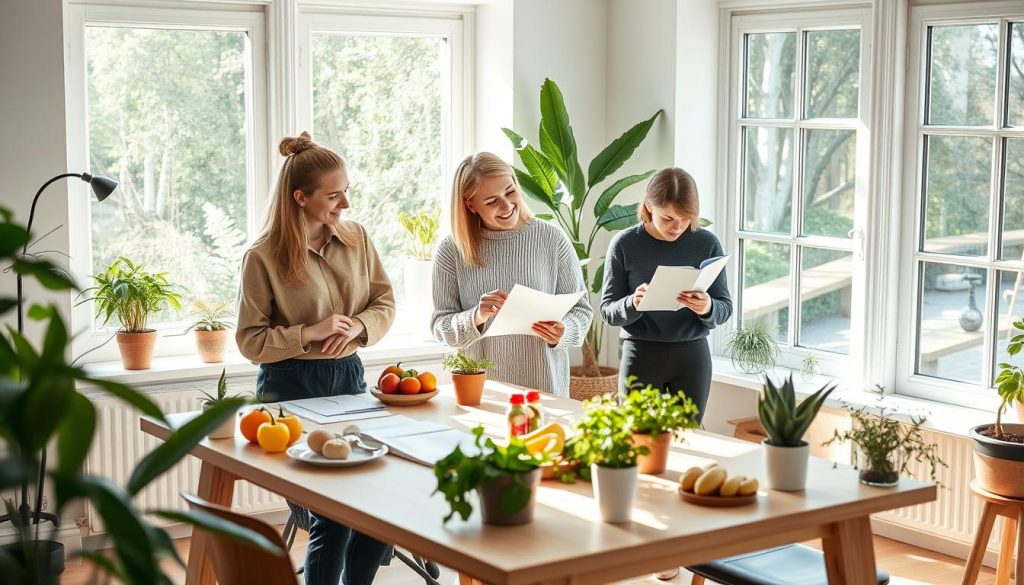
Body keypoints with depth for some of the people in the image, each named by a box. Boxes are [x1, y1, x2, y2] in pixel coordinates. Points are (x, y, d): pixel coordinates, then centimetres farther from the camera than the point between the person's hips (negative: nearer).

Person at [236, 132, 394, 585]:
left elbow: (385, 303, 10)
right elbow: (250, 342, -8)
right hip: (292, 386, -5)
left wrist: (357, 326, -11)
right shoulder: (263, 258, -10)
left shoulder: (356, 238, 5)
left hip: (348, 377, 5)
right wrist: (310, 333, -20)